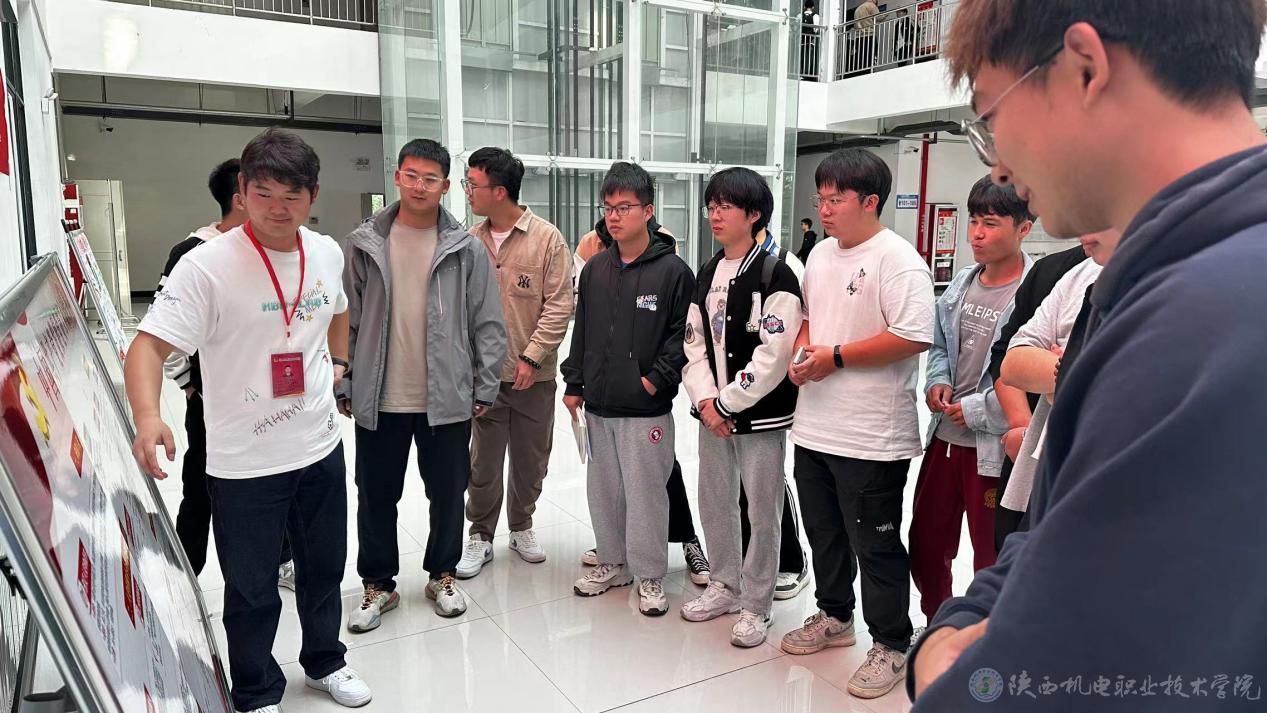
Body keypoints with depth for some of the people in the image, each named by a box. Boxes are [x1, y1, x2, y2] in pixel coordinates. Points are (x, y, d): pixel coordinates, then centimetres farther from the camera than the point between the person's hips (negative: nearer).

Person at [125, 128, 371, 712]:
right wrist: (147, 416, -41)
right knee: (252, 590, 11)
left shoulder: (327, 253, 0)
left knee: (323, 569, 22)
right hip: (244, 463, -5)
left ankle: (323, 663, 46)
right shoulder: (206, 266, -18)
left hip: (321, 446, 5)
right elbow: (149, 345, -25)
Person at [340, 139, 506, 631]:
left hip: (447, 399, -1)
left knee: (448, 494, 12)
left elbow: (488, 324, -1)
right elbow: (346, 320, 4)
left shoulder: (466, 249, -3)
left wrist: (485, 388, -4)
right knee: (376, 496, 12)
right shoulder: (363, 244, 0)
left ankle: (442, 575, 33)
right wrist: (344, 384, 2)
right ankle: (378, 584, 30)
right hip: (379, 400, 1)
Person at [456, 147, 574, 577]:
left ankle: (521, 527, 34)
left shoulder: (547, 239, -7)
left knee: (531, 460, 13)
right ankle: (480, 537, 25)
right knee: (483, 462, 8)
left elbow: (559, 305, -9)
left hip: (534, 375, -1)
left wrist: (532, 357, -14)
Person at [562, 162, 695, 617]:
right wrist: (574, 384, 12)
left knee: (645, 492, 2)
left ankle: (649, 575, 17)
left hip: (646, 409, -5)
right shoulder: (595, 269, 9)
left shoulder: (672, 270, -8)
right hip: (598, 406, 6)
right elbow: (582, 330, 14)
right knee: (604, 489, 15)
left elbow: (684, 333, -9)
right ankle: (612, 562, 32)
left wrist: (657, 378, -13)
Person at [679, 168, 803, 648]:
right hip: (713, 412, 7)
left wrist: (727, 403, -14)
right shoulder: (707, 274, 10)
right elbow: (694, 342, 9)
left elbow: (774, 356, -18)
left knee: (762, 512, 4)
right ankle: (725, 586, 35)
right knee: (715, 504, 16)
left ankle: (756, 606, 20)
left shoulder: (774, 275, -12)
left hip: (760, 415, -7)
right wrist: (704, 399, -5)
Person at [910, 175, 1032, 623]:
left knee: (991, 559, 11)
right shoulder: (962, 283, 5)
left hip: (994, 447, -7)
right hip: (945, 436, 8)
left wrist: (976, 410, -18)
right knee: (926, 543, 21)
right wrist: (938, 381, 0)